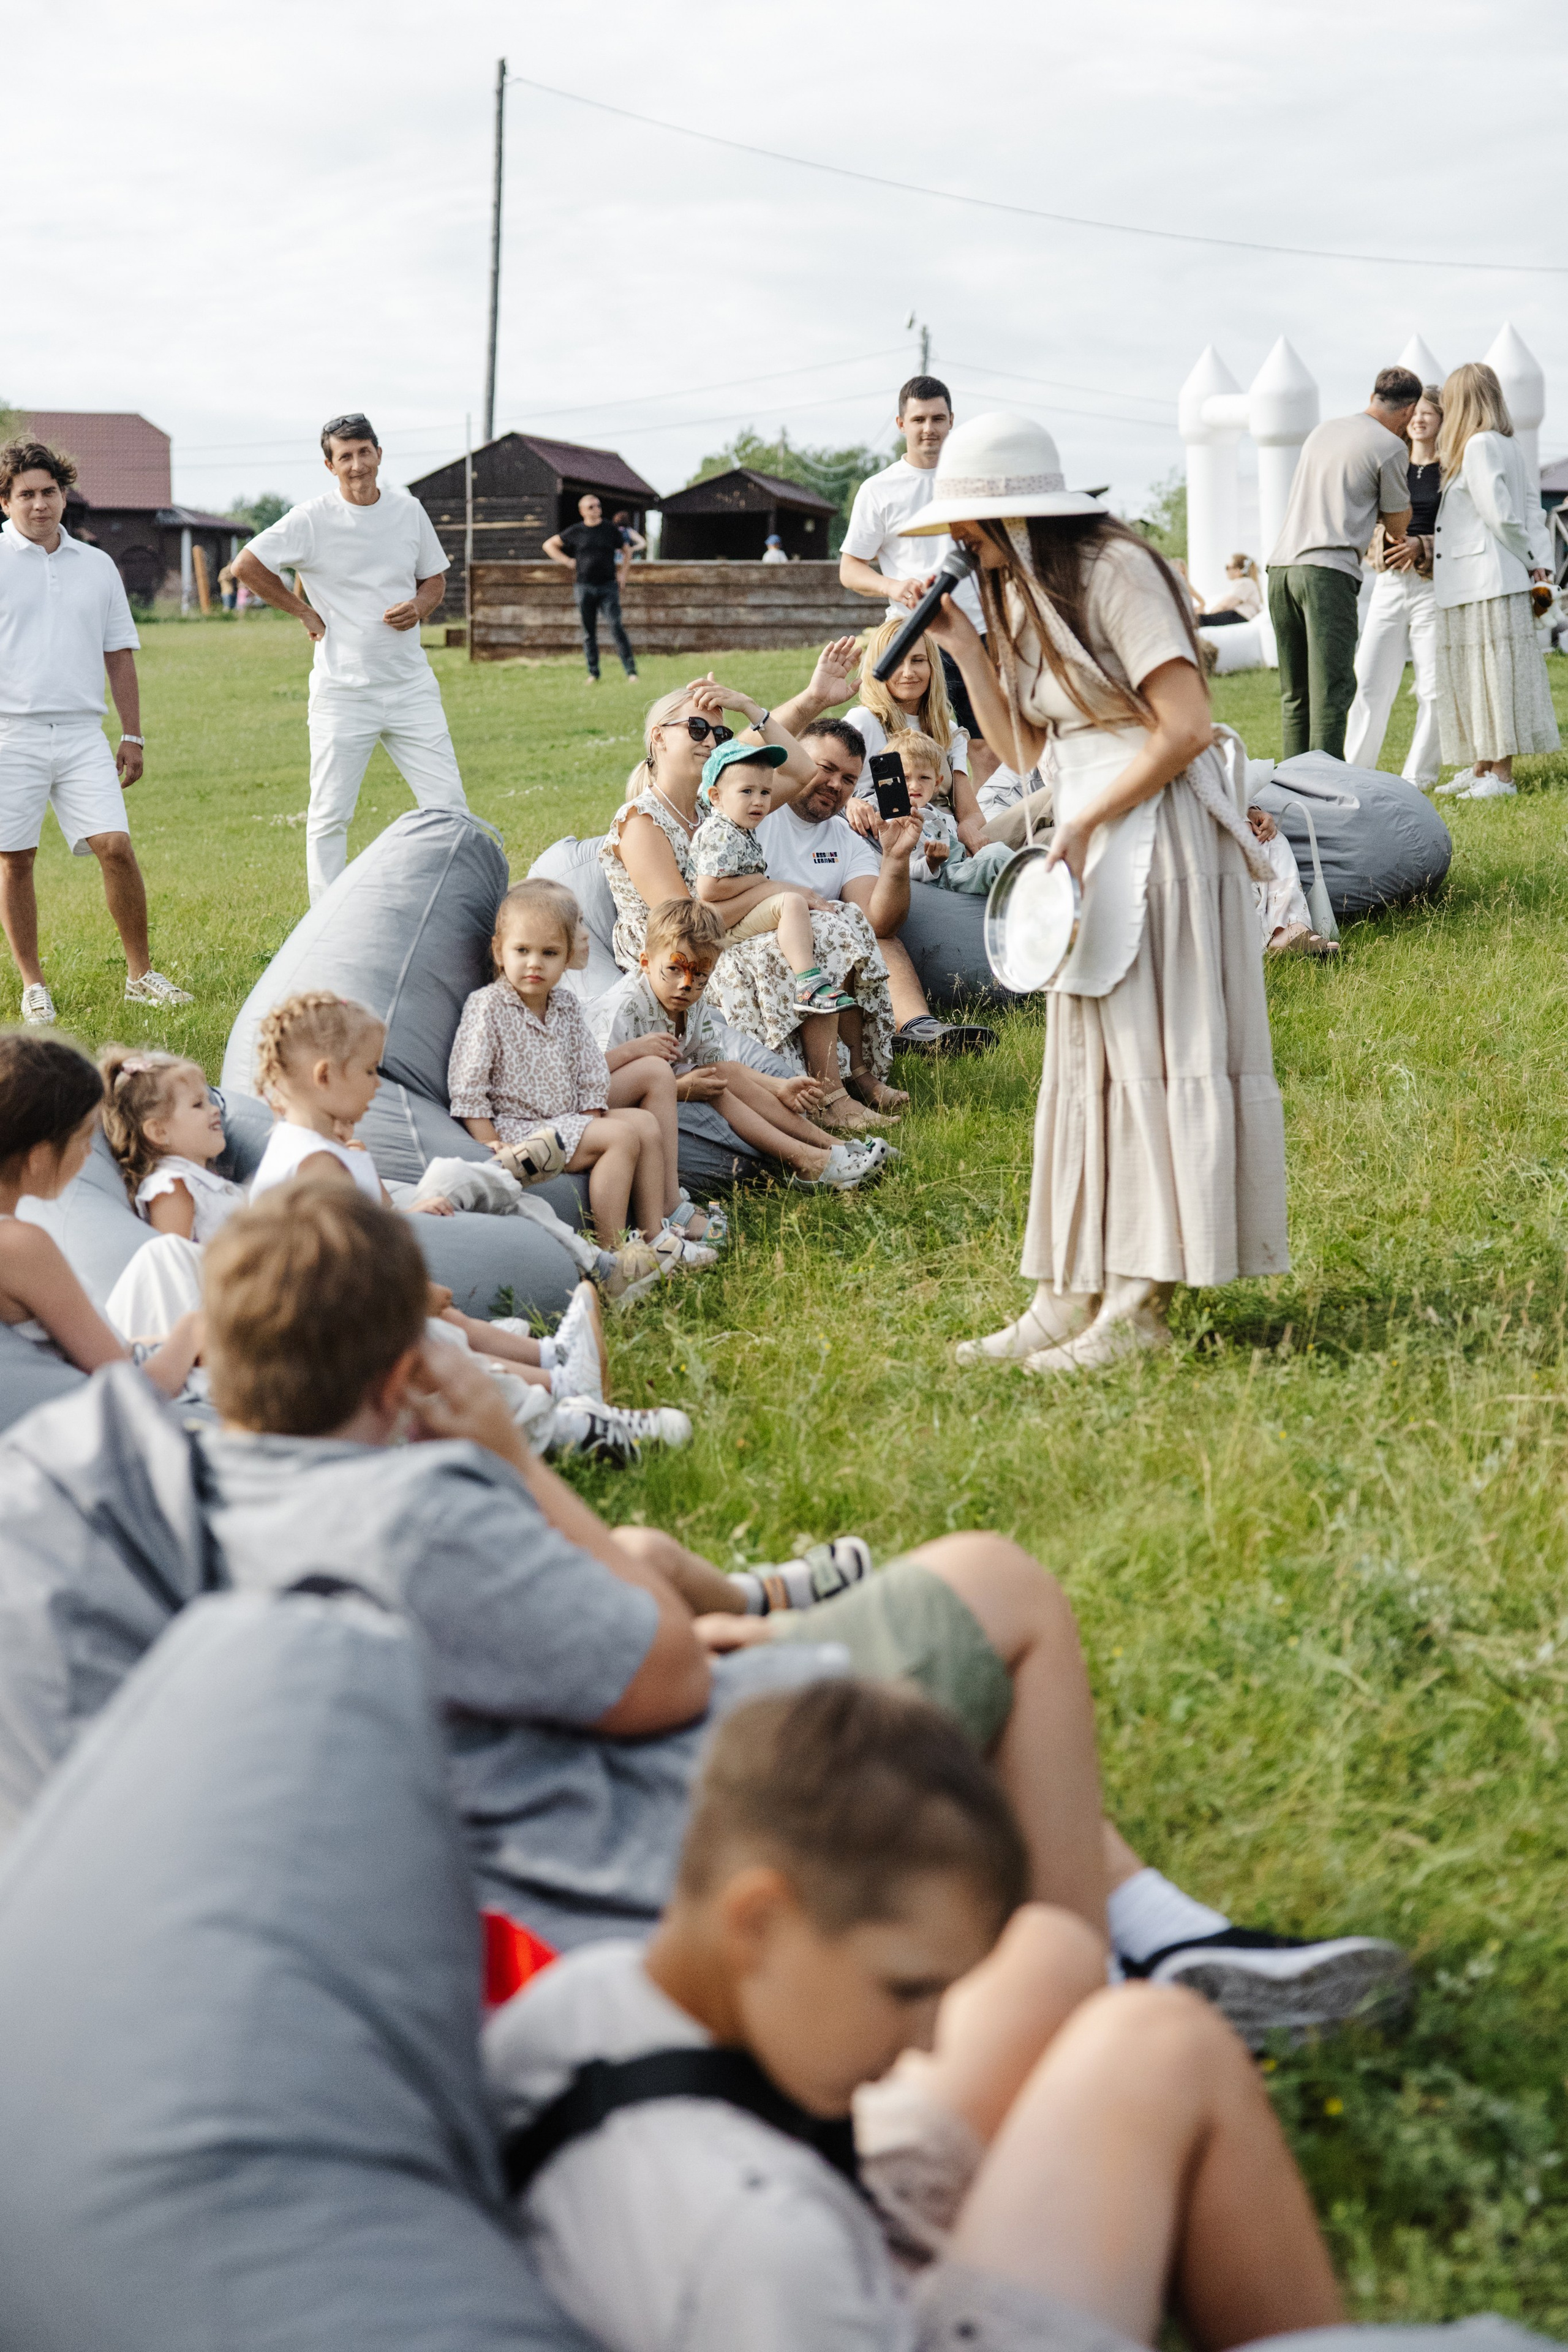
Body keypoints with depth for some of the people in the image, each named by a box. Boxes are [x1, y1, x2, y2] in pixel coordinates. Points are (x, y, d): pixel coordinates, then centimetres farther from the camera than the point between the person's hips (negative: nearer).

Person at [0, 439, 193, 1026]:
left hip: (82, 732, 2)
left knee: (115, 847, -9)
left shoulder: (96, 565, 12)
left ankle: (141, 975, 3)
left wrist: (132, 735, 12)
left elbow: (120, 653, 17)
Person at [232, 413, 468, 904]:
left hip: (410, 685, 3)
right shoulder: (312, 519, -6)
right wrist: (304, 611, -1)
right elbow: (246, 566, -2)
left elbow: (434, 578, 17)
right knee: (329, 816, 1)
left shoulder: (408, 511, 6)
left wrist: (418, 607, -5)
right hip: (343, 692, -3)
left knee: (448, 804, 0)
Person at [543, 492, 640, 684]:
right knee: (589, 632, 5)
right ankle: (593, 673, 13)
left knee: (617, 627, -13)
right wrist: (568, 562, 4)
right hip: (584, 587, 1)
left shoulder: (610, 530, 6)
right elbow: (549, 545, 15)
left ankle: (631, 670, -13)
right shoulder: (576, 532, 5)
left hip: (608, 587, -1)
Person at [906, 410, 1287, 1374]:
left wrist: (1085, 824, -16)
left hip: (1156, 826, -9)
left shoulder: (1113, 569, -14)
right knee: (1084, 1062, 8)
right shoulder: (1024, 593, 13)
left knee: (1146, 1055, -6)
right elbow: (1027, 746, 12)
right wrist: (964, 646, 3)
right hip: (1089, 835, 9)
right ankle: (1073, 1296, 12)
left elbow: (1184, 726, -18)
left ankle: (1140, 1310, -3)